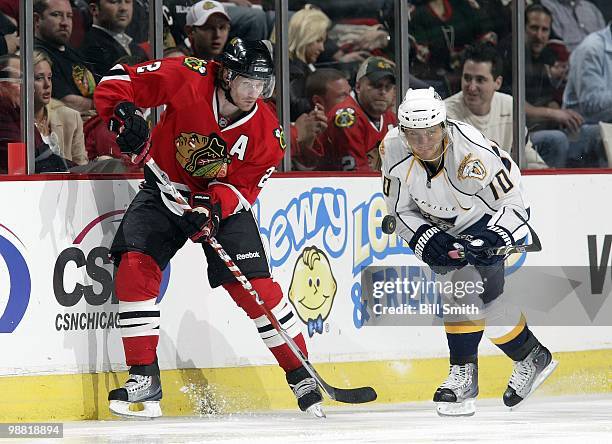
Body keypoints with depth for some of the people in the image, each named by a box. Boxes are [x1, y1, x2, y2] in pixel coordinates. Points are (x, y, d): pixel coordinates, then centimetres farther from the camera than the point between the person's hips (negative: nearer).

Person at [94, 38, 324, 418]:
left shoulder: (267, 133, -18)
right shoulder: (188, 79, -24)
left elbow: (242, 187, -14)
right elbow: (119, 80, -19)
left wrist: (210, 210, -34)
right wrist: (124, 114, -39)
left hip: (224, 200, 0)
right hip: (166, 189, 0)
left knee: (255, 287, -10)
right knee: (135, 266, -19)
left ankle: (300, 374, 5)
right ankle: (144, 378, -12)